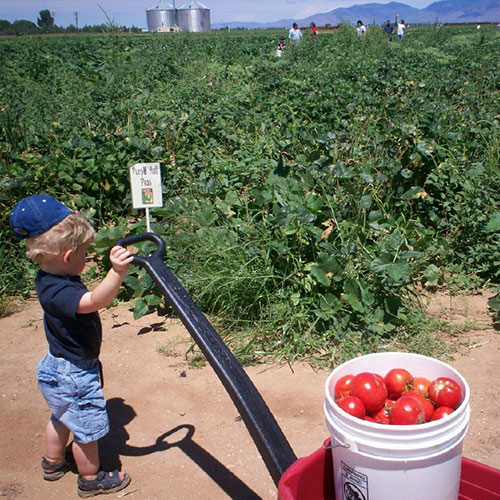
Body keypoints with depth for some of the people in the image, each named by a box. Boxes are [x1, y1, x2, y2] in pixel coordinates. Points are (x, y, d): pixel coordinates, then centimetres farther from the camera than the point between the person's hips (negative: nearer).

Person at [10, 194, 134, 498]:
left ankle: (53, 462, 52)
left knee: (61, 417, 31)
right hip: (75, 373, -10)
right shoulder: (57, 292, -35)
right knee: (87, 428, 11)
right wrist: (117, 272, -66)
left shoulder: (49, 279, -5)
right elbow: (94, 300, -53)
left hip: (59, 367, 10)